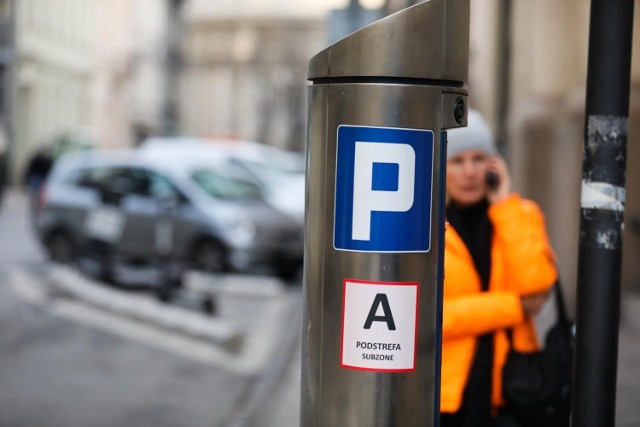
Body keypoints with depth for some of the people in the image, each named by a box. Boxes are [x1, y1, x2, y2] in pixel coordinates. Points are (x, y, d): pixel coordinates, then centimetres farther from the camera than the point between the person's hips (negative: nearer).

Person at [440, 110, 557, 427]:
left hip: (506, 396, 1)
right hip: (441, 398, -1)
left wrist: (504, 203, -6)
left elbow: (535, 283, -11)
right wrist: (514, 307, -9)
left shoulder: (520, 215, 9)